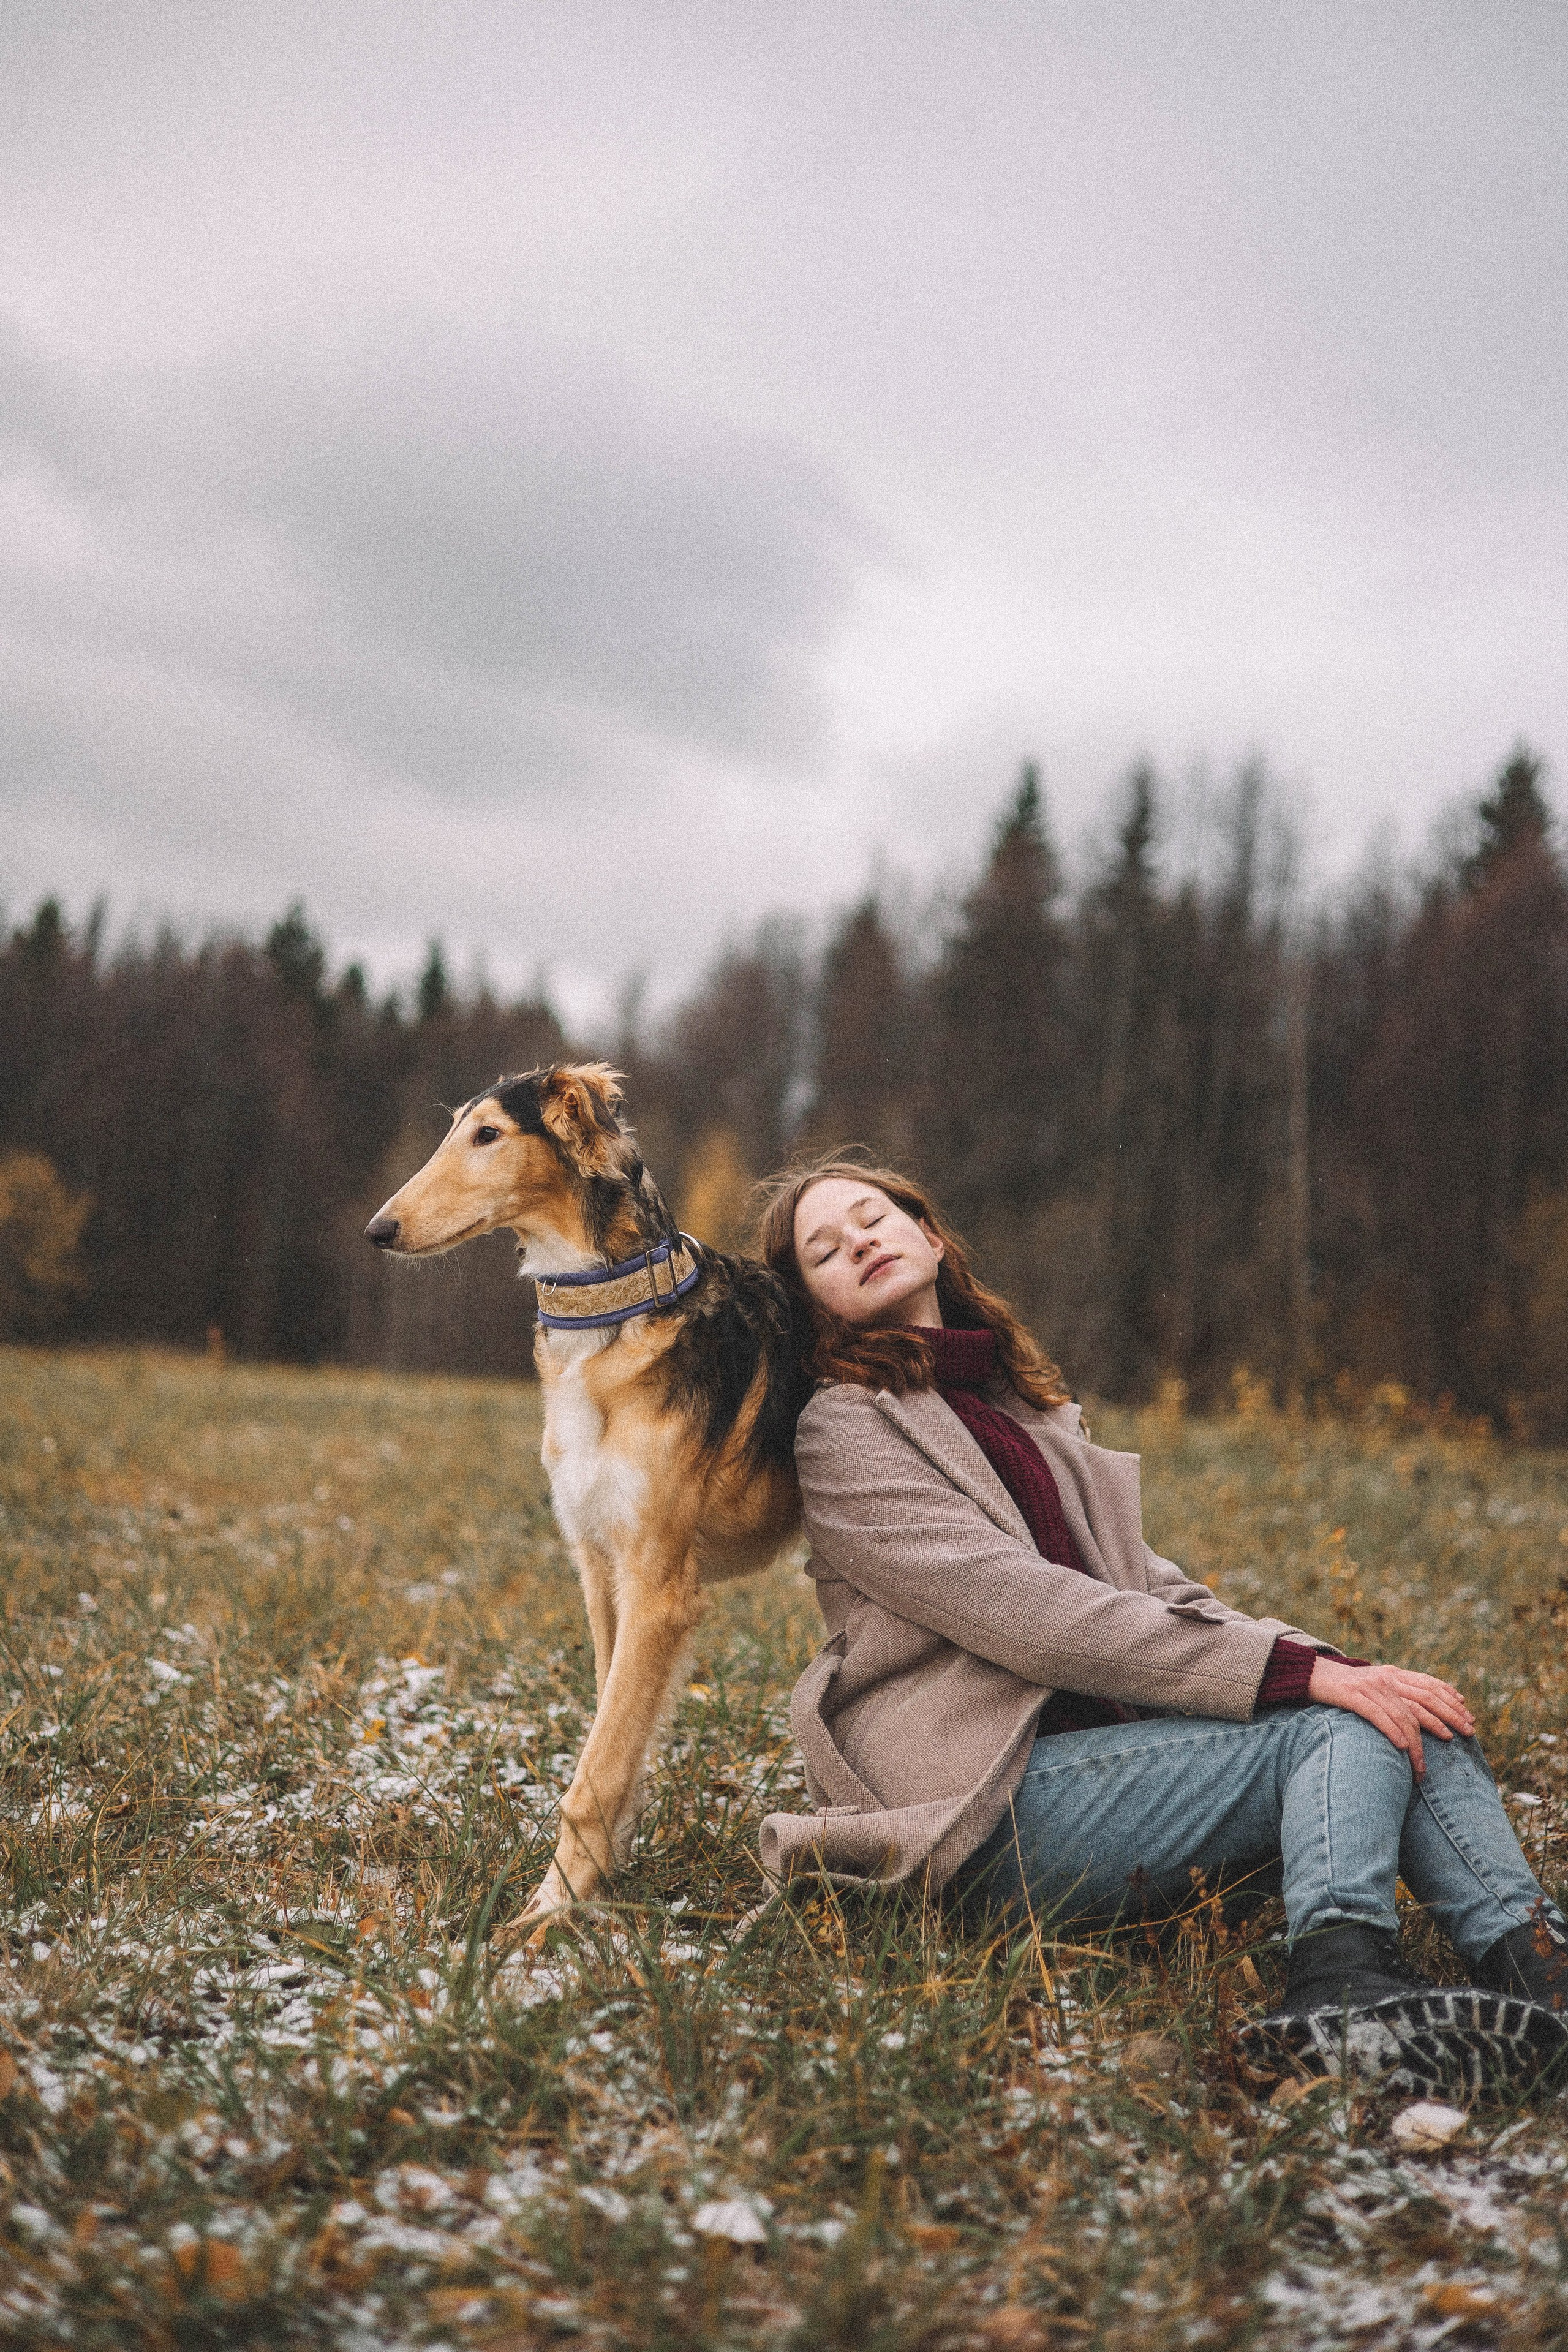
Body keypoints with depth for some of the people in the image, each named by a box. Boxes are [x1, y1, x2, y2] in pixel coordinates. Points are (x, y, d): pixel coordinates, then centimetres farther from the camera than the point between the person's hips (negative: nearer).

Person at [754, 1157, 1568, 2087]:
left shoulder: (1027, 1406, 23)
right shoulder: (846, 1430, -1)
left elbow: (1155, 1590, 15)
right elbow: (1026, 1610, -14)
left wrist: (1329, 1661, -5)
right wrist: (1296, 1671, -20)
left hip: (1095, 1743, 7)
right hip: (986, 1793, -7)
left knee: (1405, 1714, -12)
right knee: (1342, 1728, -22)